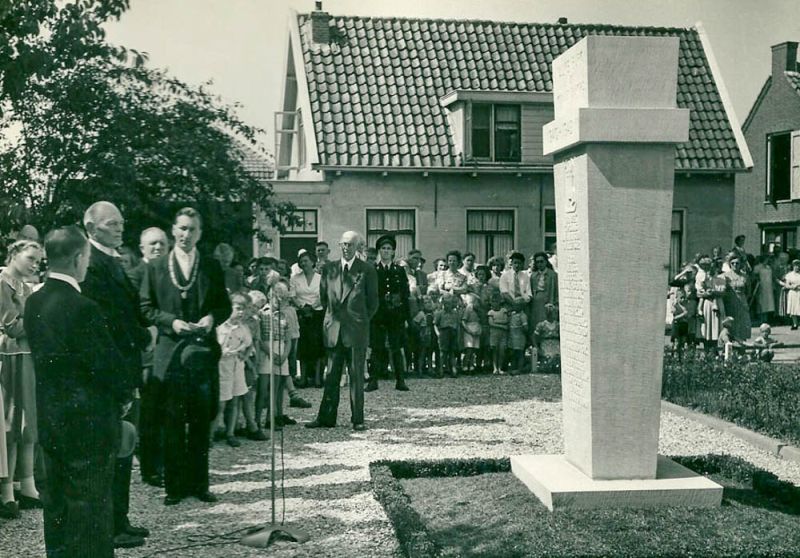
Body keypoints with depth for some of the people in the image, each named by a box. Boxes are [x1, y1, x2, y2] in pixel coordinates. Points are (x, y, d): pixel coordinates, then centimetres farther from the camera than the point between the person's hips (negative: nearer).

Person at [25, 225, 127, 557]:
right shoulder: (82, 308, -22)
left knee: (56, 506, 17)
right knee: (90, 508, 2)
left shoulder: (34, 302, 3)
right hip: (87, 423, -8)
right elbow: (108, 363, -19)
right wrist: (124, 394, 1)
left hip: (49, 418, 8)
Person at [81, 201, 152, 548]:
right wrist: (141, 337, -9)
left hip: (122, 366, 10)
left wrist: (142, 335, 7)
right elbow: (106, 318, -19)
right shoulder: (92, 264, -15)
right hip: (110, 369, -10)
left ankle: (118, 521, 24)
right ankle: (112, 527, 5)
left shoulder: (111, 260, 16)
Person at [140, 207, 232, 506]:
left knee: (201, 422, 8)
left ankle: (199, 483, 17)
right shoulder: (155, 267, 5)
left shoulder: (212, 267, 9)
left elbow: (225, 305, 11)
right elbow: (146, 308, 3)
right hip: (170, 353, -1)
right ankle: (174, 485, 10)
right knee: (172, 424, 2)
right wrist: (171, 321, -12)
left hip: (203, 352, 2)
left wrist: (212, 317, -10)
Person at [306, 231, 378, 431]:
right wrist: (332, 315, 13)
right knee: (331, 376, 5)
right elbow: (323, 296, 17)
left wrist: (361, 320, 6)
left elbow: (373, 301, 5)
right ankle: (326, 418, 10)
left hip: (356, 330, -2)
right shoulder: (329, 268, 8)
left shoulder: (367, 270, -1)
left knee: (357, 376, 3)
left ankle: (358, 420, 9)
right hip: (334, 329, 3)